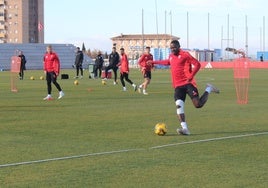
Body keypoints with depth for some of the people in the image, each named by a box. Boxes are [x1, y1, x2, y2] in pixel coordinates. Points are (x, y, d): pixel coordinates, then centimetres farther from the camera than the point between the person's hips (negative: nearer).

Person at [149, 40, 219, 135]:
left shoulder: (185, 54, -6)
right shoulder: (171, 56, 16)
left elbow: (197, 64, -9)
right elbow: (167, 62, 41)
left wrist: (191, 76, -17)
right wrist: (154, 62, 46)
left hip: (188, 83, -6)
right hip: (178, 86, 6)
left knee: (198, 104, -12)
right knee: (179, 105, -12)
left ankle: (208, 89, 17)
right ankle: (185, 129, -12)